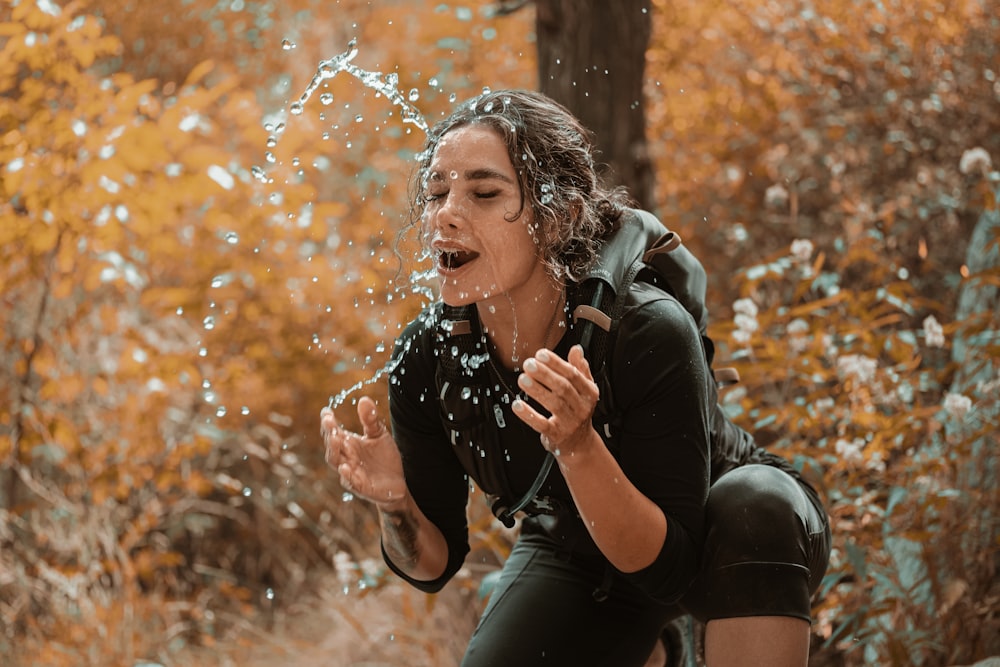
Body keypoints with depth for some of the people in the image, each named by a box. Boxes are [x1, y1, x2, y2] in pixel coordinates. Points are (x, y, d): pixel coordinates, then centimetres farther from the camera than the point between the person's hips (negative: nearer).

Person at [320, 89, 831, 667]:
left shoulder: (649, 335, -35)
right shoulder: (427, 356, -21)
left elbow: (670, 568, -32)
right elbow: (434, 564, -10)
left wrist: (579, 448, -47)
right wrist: (395, 503, -32)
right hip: (581, 553, 4)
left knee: (752, 501, -36)